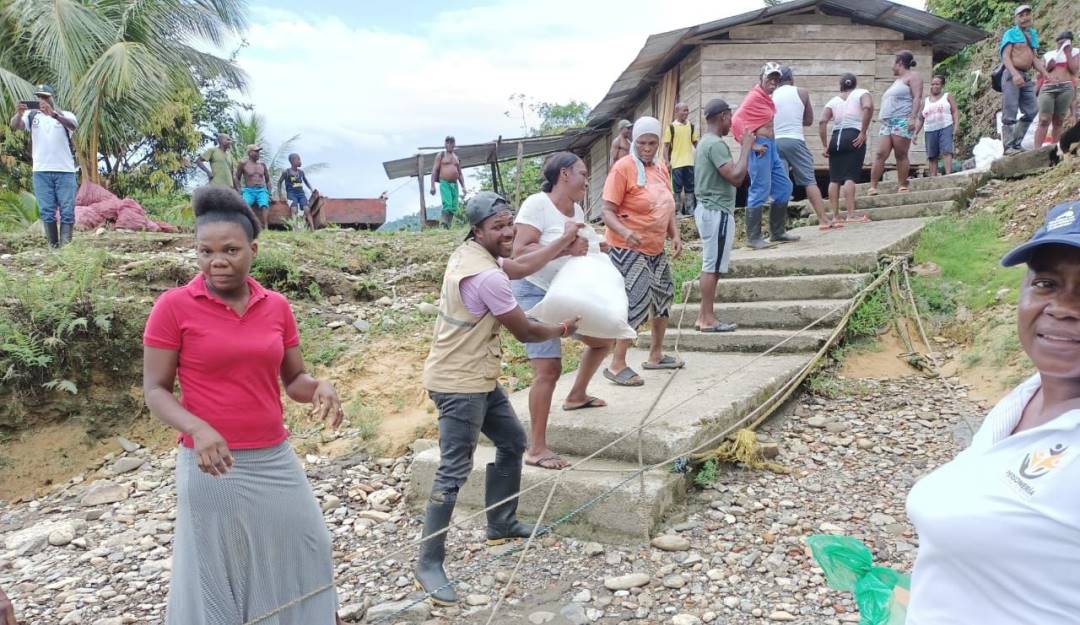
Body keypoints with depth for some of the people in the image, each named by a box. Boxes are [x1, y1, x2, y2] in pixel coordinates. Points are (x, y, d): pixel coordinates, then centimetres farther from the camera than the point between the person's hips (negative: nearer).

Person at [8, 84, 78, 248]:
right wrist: (19, 114, -29)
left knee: (67, 211, -4)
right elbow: (15, 126, -7)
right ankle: (53, 246, 6)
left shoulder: (65, 115, 5)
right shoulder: (32, 115, 10)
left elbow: (74, 126, -18)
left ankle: (65, 246, -3)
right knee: (46, 211, 2)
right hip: (41, 171, 2)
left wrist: (53, 113, -35)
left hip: (65, 171, -2)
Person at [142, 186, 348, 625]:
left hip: (276, 460, 4)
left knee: (300, 555, 15)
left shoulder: (277, 306, 3)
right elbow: (154, 390, -6)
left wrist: (319, 387, -14)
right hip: (212, 466, -4)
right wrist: (198, 429, -24)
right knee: (215, 576, 10)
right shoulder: (174, 306, -8)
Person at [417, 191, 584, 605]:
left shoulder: (470, 254, 6)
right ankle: (429, 564, 3)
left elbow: (520, 267, 22)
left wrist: (564, 242, 22)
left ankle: (501, 525, 35)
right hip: (459, 384, -11)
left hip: (478, 378, 11)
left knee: (512, 442, 21)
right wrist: (562, 330, 7)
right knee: (454, 472, -7)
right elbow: (524, 332, -13)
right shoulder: (486, 277, -24)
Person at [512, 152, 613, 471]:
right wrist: (564, 247, -30)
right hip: (535, 293, -9)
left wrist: (593, 248, -1)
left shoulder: (576, 208, 9)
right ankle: (536, 449, -8)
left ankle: (576, 396, 41)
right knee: (549, 369, -15)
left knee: (604, 338, 21)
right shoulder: (537, 204, -15)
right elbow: (520, 251, -24)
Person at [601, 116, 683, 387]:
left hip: (656, 249, 9)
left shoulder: (661, 168, 10)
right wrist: (624, 232, -36)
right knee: (635, 304, -13)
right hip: (628, 249, -9)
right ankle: (617, 365, -3)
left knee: (663, 297, 18)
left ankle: (656, 355, 34)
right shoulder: (623, 168, -14)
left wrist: (675, 235, 4)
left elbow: (668, 208, 19)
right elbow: (608, 211, -18)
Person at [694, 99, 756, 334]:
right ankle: (708, 318, -3)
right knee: (713, 266, -7)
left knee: (710, 266, 11)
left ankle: (703, 316, 13)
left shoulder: (705, 142, 17)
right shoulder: (716, 144, -16)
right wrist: (746, 148, -12)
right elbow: (736, 177, -22)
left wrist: (747, 150, 17)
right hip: (717, 212, -10)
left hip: (709, 209, 10)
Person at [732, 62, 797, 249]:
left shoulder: (766, 98, 17)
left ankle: (777, 232, 20)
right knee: (760, 191, -9)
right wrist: (751, 144, -20)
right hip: (760, 148, -10)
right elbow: (736, 121, -21)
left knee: (784, 186, 13)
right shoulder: (754, 97, -11)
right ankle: (753, 238, -4)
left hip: (771, 146, 10)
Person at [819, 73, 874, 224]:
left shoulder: (833, 100, 17)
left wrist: (825, 145, 4)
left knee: (834, 179, 5)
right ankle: (851, 215, -18)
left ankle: (835, 217, 3)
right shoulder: (862, 93, 10)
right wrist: (863, 133, -11)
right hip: (853, 138, -3)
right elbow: (868, 107, -13)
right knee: (850, 177, -11)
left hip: (836, 139, 3)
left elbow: (822, 122, 3)